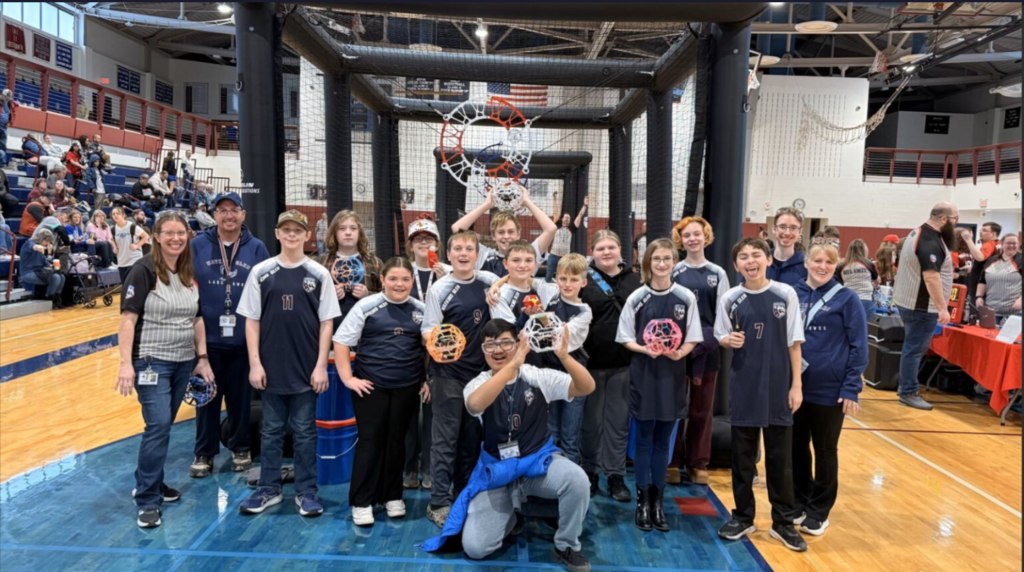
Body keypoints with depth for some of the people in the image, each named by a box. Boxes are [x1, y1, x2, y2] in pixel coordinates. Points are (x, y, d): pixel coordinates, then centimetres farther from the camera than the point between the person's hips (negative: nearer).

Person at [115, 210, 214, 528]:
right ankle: (147, 500, 1)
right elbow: (128, 319, -14)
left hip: (184, 363, 6)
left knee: (164, 425, 15)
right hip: (151, 361, -6)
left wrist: (202, 358, 10)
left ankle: (152, 481, 32)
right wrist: (126, 363, -21)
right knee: (158, 425, -11)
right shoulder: (144, 271, -10)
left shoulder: (191, 274, 8)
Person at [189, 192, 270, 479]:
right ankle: (205, 453, 24)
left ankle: (240, 447, 29)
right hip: (207, 336, 0)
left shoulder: (257, 248, 0)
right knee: (207, 397, 10)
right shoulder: (198, 245, -1)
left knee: (241, 396, 12)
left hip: (244, 337, 0)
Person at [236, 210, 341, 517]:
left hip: (306, 368, -1)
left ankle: (306, 491, 21)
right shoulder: (261, 272, 1)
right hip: (271, 367, 1)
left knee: (304, 432, 9)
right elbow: (251, 320, 3)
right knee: (271, 430, 13)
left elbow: (326, 323, 0)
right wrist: (255, 363, -3)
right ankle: (269, 489, 27)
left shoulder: (319, 274, -1)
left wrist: (321, 365, -5)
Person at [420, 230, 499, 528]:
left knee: (472, 438, 13)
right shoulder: (440, 289, -7)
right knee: (445, 439, -1)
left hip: (480, 371, 4)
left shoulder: (489, 281, 3)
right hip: (448, 373, -4)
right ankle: (439, 503, 9)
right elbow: (427, 330, -8)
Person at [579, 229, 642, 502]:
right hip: (592, 361, -2)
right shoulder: (584, 280, -1)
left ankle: (616, 476, 21)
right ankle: (589, 472, 25)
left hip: (624, 362, 2)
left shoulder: (634, 280, 6)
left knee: (619, 420, 9)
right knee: (591, 421, 9)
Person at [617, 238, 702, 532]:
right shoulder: (637, 298, -3)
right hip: (643, 374, -1)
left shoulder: (686, 298, -1)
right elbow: (626, 338, 1)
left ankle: (658, 502, 22)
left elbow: (692, 339, 2)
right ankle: (643, 501, 18)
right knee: (644, 440, 7)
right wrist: (644, 349, -18)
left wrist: (680, 352, -18)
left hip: (672, 375, 1)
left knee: (663, 442, 11)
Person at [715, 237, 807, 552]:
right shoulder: (730, 299, -3)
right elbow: (721, 337, 7)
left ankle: (783, 522, 24)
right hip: (744, 385, 1)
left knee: (780, 457, 9)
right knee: (742, 455, 10)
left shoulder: (786, 294, -4)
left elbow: (794, 342, 0)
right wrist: (729, 340, -16)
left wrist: (797, 384, -2)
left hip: (779, 385, 0)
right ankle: (743, 516, 26)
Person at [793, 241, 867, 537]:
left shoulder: (847, 298, -6)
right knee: (796, 447, 13)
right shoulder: (793, 295, 2)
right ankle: (799, 502, 31)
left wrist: (851, 388, -11)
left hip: (830, 389, -3)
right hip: (795, 387, 3)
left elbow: (858, 346, -6)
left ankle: (818, 511, 26)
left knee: (825, 451, 11)